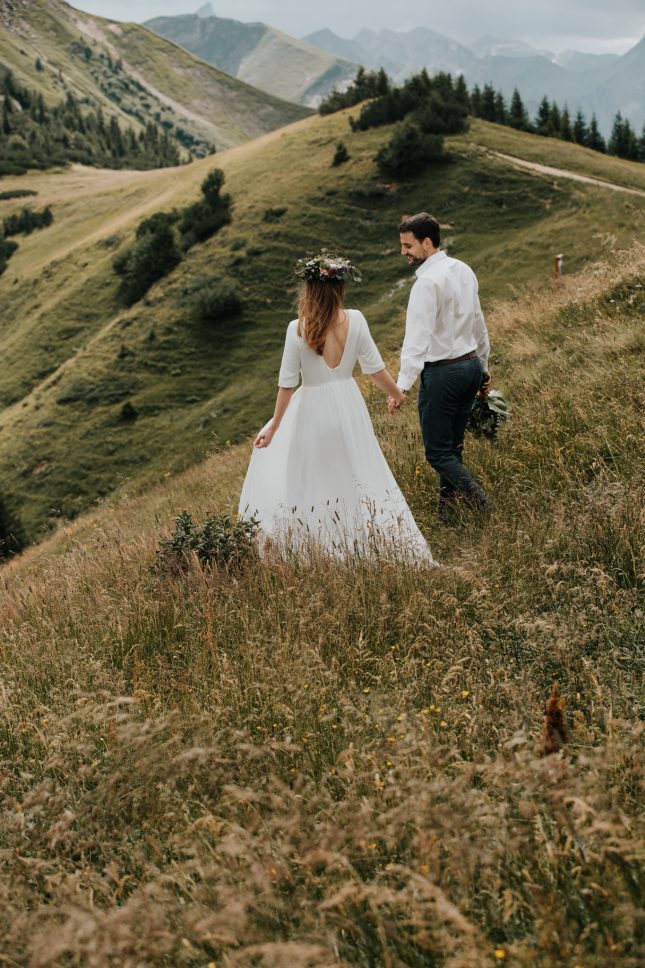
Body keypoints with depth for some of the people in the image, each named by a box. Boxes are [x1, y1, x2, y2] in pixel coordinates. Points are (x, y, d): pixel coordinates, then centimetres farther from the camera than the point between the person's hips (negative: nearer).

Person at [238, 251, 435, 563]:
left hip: (311, 410, -2)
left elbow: (287, 383, -11)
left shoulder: (297, 329, -15)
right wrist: (396, 393, 15)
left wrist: (274, 426, -1)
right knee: (355, 477, 18)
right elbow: (374, 368, -4)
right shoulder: (355, 320, -10)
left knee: (309, 483, 16)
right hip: (348, 406, 2)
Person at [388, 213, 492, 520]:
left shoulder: (428, 282, -19)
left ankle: (479, 500, -10)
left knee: (437, 452, 1)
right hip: (471, 365, 9)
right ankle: (447, 514, 19)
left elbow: (417, 338, -27)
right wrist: (483, 365, 28)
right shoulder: (463, 270, 8)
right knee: (453, 446, 14)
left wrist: (402, 386, -31)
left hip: (442, 373, -9)